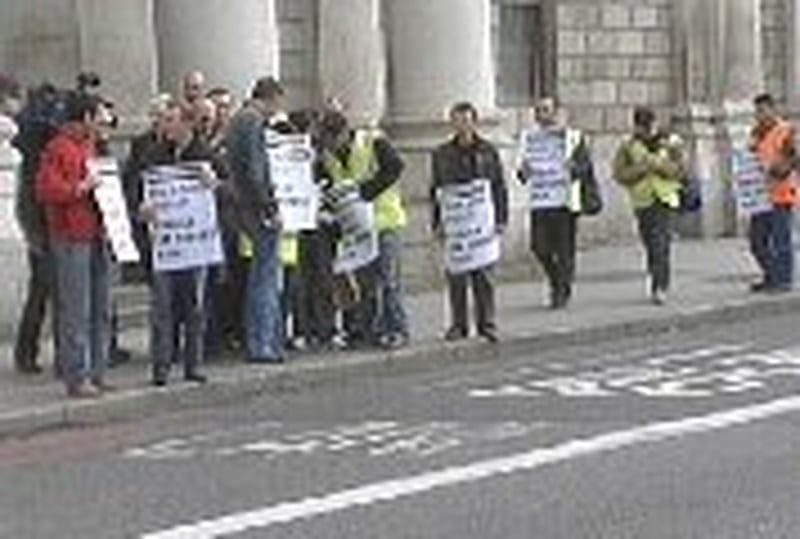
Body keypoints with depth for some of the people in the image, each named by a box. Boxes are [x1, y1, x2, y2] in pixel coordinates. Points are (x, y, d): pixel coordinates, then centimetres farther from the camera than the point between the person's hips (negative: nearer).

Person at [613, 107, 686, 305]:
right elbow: (620, 174, -4)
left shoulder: (669, 143, 3)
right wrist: (641, 168, -17)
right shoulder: (627, 146, 4)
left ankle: (660, 287, -18)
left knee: (661, 244, -16)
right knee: (651, 246, 7)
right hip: (642, 201, 2)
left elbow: (680, 171, -2)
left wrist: (660, 164, -16)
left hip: (665, 199, -2)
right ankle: (658, 285, 20)